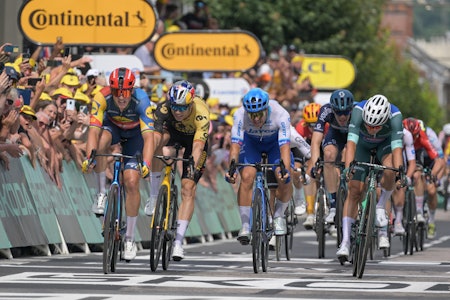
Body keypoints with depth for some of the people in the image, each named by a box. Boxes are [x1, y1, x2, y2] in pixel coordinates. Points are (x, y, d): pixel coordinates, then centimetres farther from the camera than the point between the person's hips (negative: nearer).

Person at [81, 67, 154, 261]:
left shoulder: (141, 100, -35)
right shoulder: (102, 97, -33)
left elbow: (148, 136, -42)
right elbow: (93, 131, -39)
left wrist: (146, 163, -57)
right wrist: (89, 158, -55)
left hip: (134, 132, -1)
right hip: (112, 126, 1)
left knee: (132, 182, -13)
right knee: (100, 144, -37)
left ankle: (130, 238, 1)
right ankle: (102, 193, -16)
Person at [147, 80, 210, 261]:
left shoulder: (201, 114, -38)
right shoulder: (163, 109, -34)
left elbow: (198, 146, -48)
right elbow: (154, 137, -43)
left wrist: (194, 167, -63)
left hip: (195, 137, -1)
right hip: (173, 131, 1)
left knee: (188, 189, -12)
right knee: (160, 140, -37)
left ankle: (178, 242, -9)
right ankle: (154, 196, -26)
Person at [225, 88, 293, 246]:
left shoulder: (280, 114, -37)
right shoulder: (240, 116, -34)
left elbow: (285, 147, -43)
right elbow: (235, 145, -38)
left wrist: (286, 170, -57)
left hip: (275, 142, 0)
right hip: (251, 142, 0)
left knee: (284, 179, -22)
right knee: (247, 177, -25)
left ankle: (279, 215, 7)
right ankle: (245, 226, -15)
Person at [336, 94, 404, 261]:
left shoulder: (395, 116, -38)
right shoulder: (358, 111, -38)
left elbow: (397, 147, -44)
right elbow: (351, 142, -44)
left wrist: (400, 172, -59)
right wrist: (348, 167, -58)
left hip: (385, 143, 0)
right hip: (363, 144, 0)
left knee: (389, 171, -33)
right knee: (354, 191, -10)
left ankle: (380, 207, -6)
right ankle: (345, 242, -9)